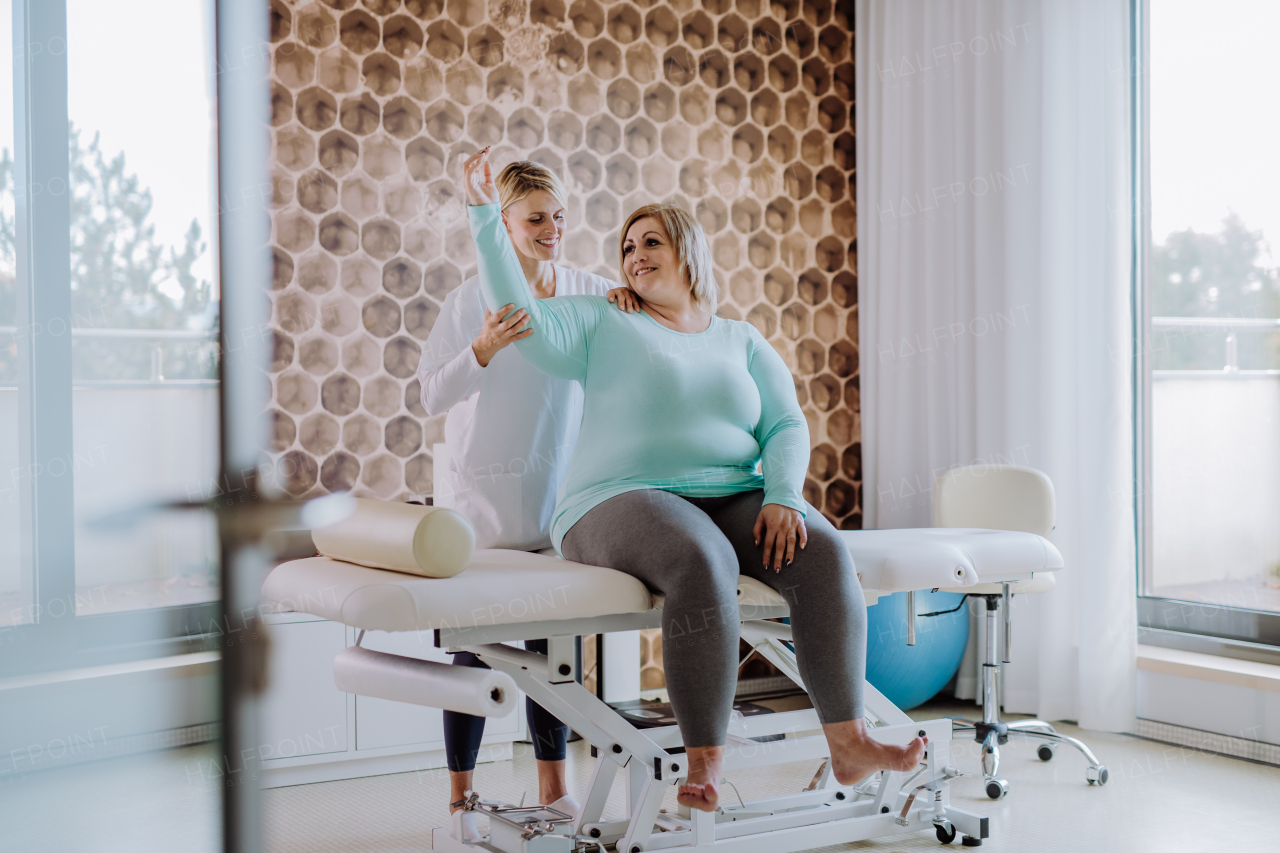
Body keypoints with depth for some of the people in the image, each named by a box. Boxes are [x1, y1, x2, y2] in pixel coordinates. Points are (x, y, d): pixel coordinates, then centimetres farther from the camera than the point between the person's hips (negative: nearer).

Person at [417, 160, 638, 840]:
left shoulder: (586, 292, 4)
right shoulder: (473, 298, -6)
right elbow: (433, 395, -9)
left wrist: (626, 300, -10)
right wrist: (484, 349, -26)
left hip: (559, 492, 4)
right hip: (483, 496, -3)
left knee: (553, 637, 10)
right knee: (474, 644, 1)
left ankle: (553, 788, 23)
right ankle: (461, 796, 13)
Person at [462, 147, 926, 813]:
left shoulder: (742, 341, 20)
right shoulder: (604, 325, 12)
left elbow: (787, 426, 11)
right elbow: (521, 316, -3)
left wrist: (782, 497, -9)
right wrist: (486, 216, -10)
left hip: (734, 500, 4)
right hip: (624, 501, -3)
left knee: (823, 552, -25)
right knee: (704, 562, -37)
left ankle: (848, 742, -25)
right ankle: (704, 764, -32)